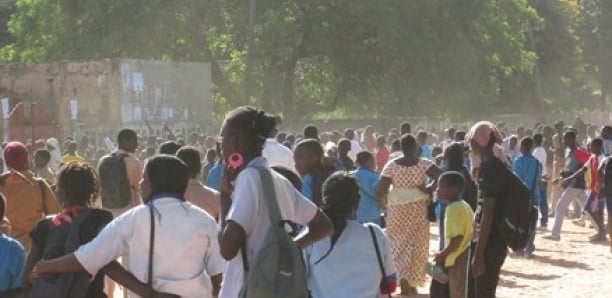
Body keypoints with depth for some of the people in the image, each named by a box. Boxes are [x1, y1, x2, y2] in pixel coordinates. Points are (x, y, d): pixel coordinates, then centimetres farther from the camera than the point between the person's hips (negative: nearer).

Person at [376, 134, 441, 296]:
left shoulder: (391, 165, -5)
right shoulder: (423, 164, -6)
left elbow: (380, 191, -9)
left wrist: (384, 205, 8)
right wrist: (429, 189, -7)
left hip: (397, 209, 0)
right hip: (418, 208, 0)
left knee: (398, 243, 14)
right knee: (415, 244, 12)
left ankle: (401, 277, -4)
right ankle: (410, 282, 13)